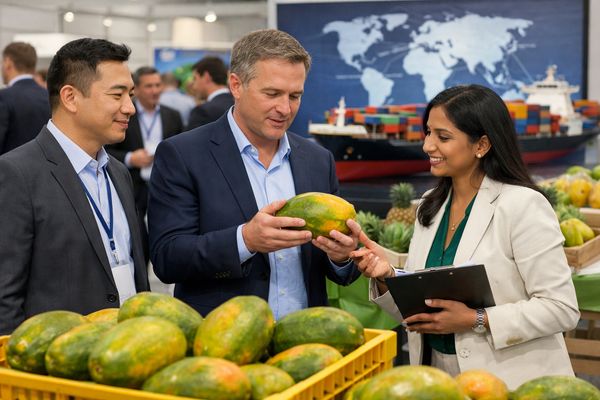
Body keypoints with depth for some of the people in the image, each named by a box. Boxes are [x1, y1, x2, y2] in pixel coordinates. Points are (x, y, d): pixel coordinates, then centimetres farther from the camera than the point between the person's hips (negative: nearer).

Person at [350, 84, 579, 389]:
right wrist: (387, 277, -11)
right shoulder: (430, 206, 4)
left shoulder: (522, 205, -15)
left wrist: (475, 321, -23)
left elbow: (561, 308, -17)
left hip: (509, 383, -6)